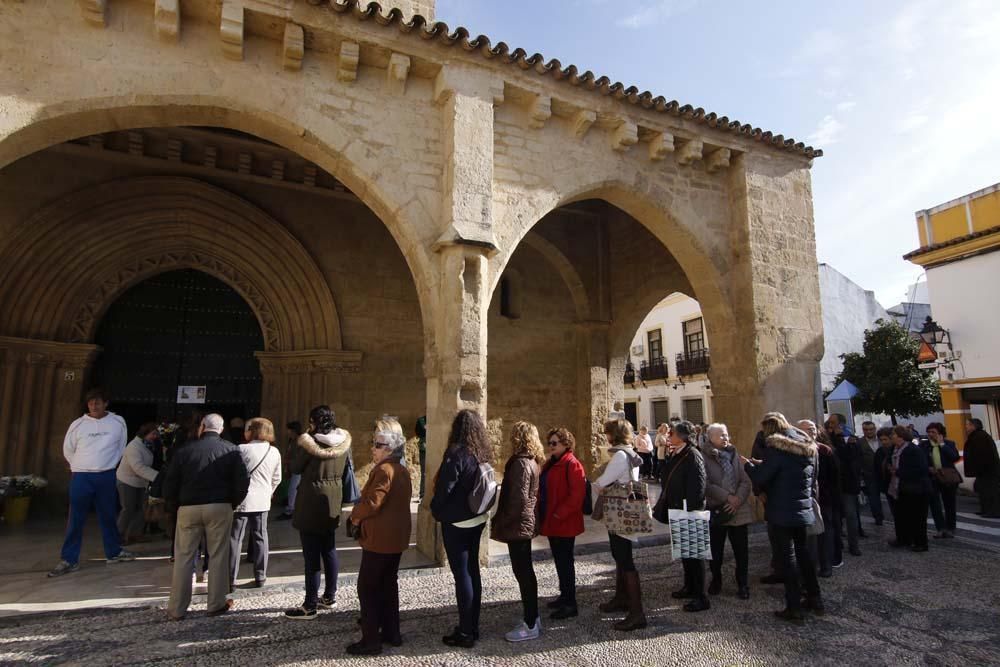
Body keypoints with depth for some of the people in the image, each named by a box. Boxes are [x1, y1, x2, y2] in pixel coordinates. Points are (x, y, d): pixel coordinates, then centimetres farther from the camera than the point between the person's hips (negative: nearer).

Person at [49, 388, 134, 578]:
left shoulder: (118, 422, -1)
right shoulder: (77, 424, -3)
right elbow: (68, 450, 10)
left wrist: (108, 464, 9)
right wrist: (81, 467, 10)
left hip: (107, 477, 1)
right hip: (81, 477, -1)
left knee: (109, 516, 12)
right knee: (76, 519, 0)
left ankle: (114, 552, 23)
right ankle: (69, 560, 9)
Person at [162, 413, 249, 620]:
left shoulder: (184, 451, 3)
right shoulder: (231, 450, 0)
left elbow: (169, 485, 4)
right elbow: (242, 481, -6)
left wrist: (175, 505, 17)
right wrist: (233, 502, 8)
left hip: (188, 508, 1)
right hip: (219, 508, -1)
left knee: (183, 558, 10)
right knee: (218, 556, 8)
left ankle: (177, 609, 15)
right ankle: (216, 604, 14)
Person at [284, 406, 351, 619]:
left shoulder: (308, 443, -18)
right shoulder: (344, 441, -2)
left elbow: (294, 468, -6)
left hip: (311, 504, -6)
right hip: (333, 503, 6)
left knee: (311, 555, 0)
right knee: (329, 550, 18)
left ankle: (310, 606, 8)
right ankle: (329, 596, 30)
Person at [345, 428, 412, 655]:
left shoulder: (384, 470, -18)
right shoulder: (403, 471, 11)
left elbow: (372, 502, -25)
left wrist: (355, 515, -7)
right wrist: (362, 511, 9)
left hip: (379, 539, -9)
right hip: (396, 537, 9)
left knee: (367, 588, 1)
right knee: (388, 585, 18)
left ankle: (371, 640, 6)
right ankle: (391, 633, 25)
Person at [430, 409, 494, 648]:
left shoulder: (456, 453, -19)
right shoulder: (482, 454, 3)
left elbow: (444, 487, -17)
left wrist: (436, 510, -1)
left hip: (456, 521, -7)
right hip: (477, 519, 7)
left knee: (462, 574, 1)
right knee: (472, 570, 15)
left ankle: (466, 633, 11)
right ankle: (472, 626, 26)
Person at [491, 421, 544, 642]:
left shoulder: (521, 463, -19)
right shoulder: (532, 462, 9)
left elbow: (519, 499, -23)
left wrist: (502, 524, -13)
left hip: (518, 525, -9)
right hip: (526, 524, 10)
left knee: (523, 573, -1)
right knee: (526, 572, 17)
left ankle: (530, 626, 9)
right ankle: (533, 618, 27)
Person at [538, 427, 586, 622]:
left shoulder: (572, 464, -15)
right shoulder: (550, 464, 14)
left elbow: (577, 494, -22)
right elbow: (544, 490, 20)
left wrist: (560, 514, -20)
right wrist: (542, 513, 11)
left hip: (565, 523, -9)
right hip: (551, 522, 9)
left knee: (565, 561, -1)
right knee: (559, 560, 17)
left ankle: (570, 604, 9)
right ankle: (565, 595, 31)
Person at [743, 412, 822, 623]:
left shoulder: (777, 448, -17)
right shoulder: (808, 447, 8)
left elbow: (760, 478, -17)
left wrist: (748, 464, 2)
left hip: (783, 510, -7)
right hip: (803, 508, 8)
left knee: (788, 556, 0)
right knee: (802, 550, 20)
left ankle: (794, 607, 5)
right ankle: (815, 599, 27)